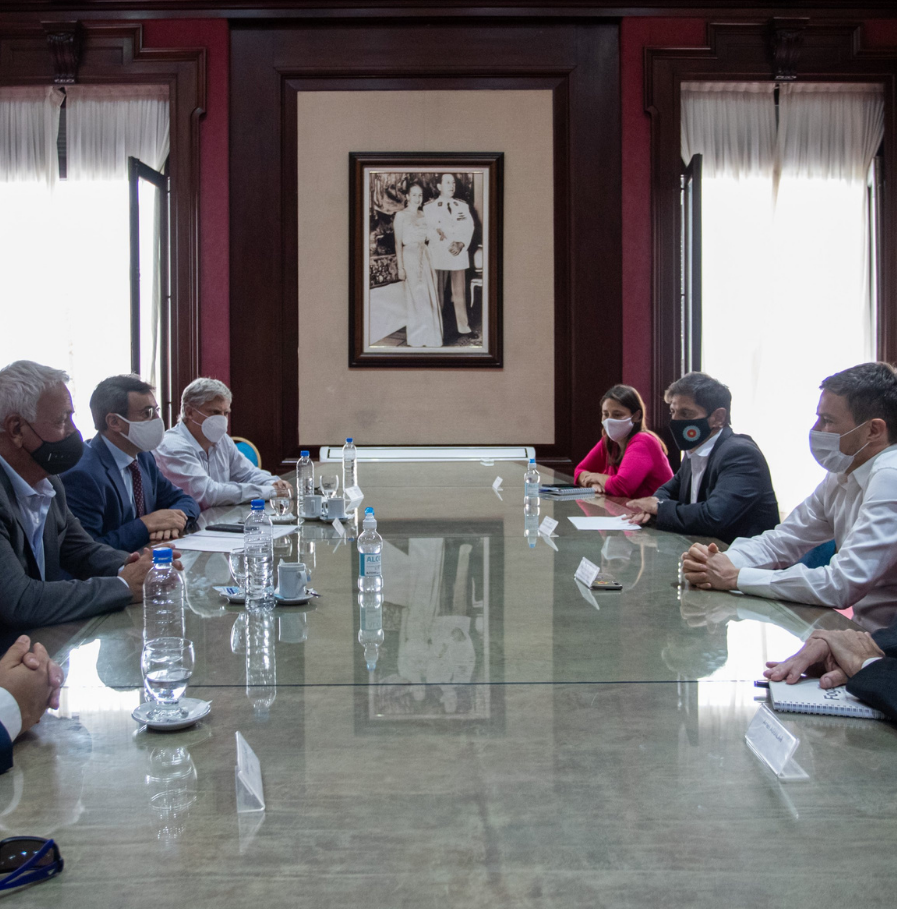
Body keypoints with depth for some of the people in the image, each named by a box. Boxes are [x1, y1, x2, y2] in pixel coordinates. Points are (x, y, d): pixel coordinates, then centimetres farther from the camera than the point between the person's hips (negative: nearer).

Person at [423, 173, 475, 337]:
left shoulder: (463, 206, 14)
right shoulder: (430, 207, 3)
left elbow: (469, 228, 5)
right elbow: (432, 231, -5)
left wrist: (461, 244, -12)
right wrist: (449, 246, -15)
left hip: (459, 254, 3)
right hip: (439, 254, -3)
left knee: (459, 291, 3)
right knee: (438, 291, -1)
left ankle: (463, 325, 8)